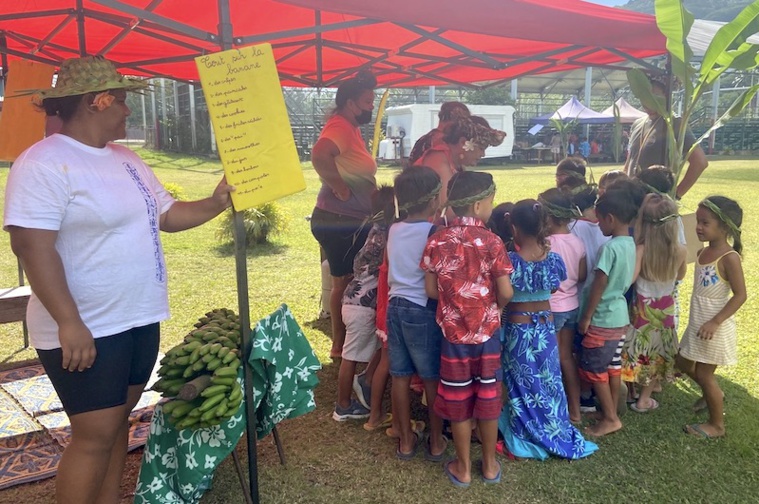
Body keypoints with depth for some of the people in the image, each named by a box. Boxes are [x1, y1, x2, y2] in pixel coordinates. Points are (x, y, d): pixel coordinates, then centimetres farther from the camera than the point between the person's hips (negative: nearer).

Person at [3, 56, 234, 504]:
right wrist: (69, 323, -26)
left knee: (118, 420, 18)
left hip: (139, 319, 8)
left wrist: (216, 204, 3)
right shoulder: (44, 163, -15)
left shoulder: (126, 159, 11)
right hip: (86, 330, -8)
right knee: (96, 434, -1)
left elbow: (166, 215, 17)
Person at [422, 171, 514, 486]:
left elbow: (431, 290, -3)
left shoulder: (437, 241, -7)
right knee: (488, 398, 14)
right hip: (487, 332, -1)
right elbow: (505, 294, -12)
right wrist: (491, 304, 10)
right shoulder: (491, 242, -13)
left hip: (453, 333, 1)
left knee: (457, 400, 12)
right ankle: (490, 464, 29)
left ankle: (463, 468, 25)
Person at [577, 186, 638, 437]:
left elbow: (599, 285, -21)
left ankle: (610, 419, 13)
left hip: (602, 319, -8)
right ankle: (612, 415, 28)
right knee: (612, 368, 17)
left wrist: (586, 317, -11)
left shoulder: (609, 247, -23)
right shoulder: (630, 244, 4)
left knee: (594, 371, 4)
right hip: (619, 316, 9)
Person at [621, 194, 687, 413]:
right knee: (657, 354, 16)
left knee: (635, 352, 15)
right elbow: (679, 276, 5)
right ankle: (643, 400, 26)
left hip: (642, 308, -2)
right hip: (665, 309, 2)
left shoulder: (641, 249, -24)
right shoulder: (681, 251, -12)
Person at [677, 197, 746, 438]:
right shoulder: (704, 252, 3)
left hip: (714, 325, -8)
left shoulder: (729, 257, -21)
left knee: (704, 374, 3)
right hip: (697, 322, 8)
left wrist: (715, 322, -25)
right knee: (684, 363, 20)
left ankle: (717, 425, 21)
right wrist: (700, 321, 13)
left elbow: (740, 295, -21)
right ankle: (713, 395, 45)